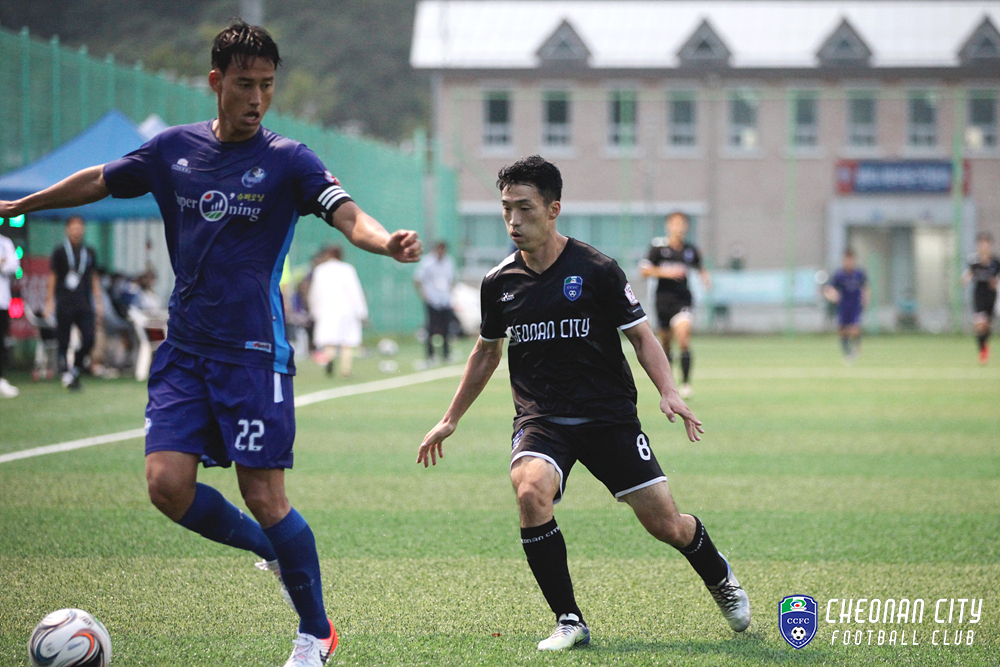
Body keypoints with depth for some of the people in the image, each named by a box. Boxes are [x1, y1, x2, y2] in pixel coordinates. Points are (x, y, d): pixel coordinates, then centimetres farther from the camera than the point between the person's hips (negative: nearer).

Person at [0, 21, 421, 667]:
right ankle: (269, 548, 19)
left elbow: (348, 214, -19)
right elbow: (100, 181, 23)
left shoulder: (288, 160, -5)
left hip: (254, 352, -4)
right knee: (167, 483, -9)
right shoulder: (174, 148, 7)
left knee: (265, 495, -8)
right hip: (185, 350, 4)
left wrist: (387, 241, -41)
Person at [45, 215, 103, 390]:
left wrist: (99, 302, 12)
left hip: (84, 305, 3)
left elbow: (94, 278, 17)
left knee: (89, 339, -8)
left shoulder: (89, 253, 12)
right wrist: (49, 301, -2)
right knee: (64, 342, -2)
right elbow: (52, 277, 4)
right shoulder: (60, 251, 3)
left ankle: (75, 370, 10)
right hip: (64, 303, -3)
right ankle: (66, 375, 6)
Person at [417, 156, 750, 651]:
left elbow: (641, 335, 0)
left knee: (665, 524, -2)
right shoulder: (498, 283, 4)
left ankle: (719, 577, 34)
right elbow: (486, 354, 20)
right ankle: (568, 620, -18)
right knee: (530, 493, -30)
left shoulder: (596, 270, -6)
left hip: (609, 415, -2)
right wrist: (450, 420, 23)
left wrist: (669, 393, -15)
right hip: (540, 419, 2)